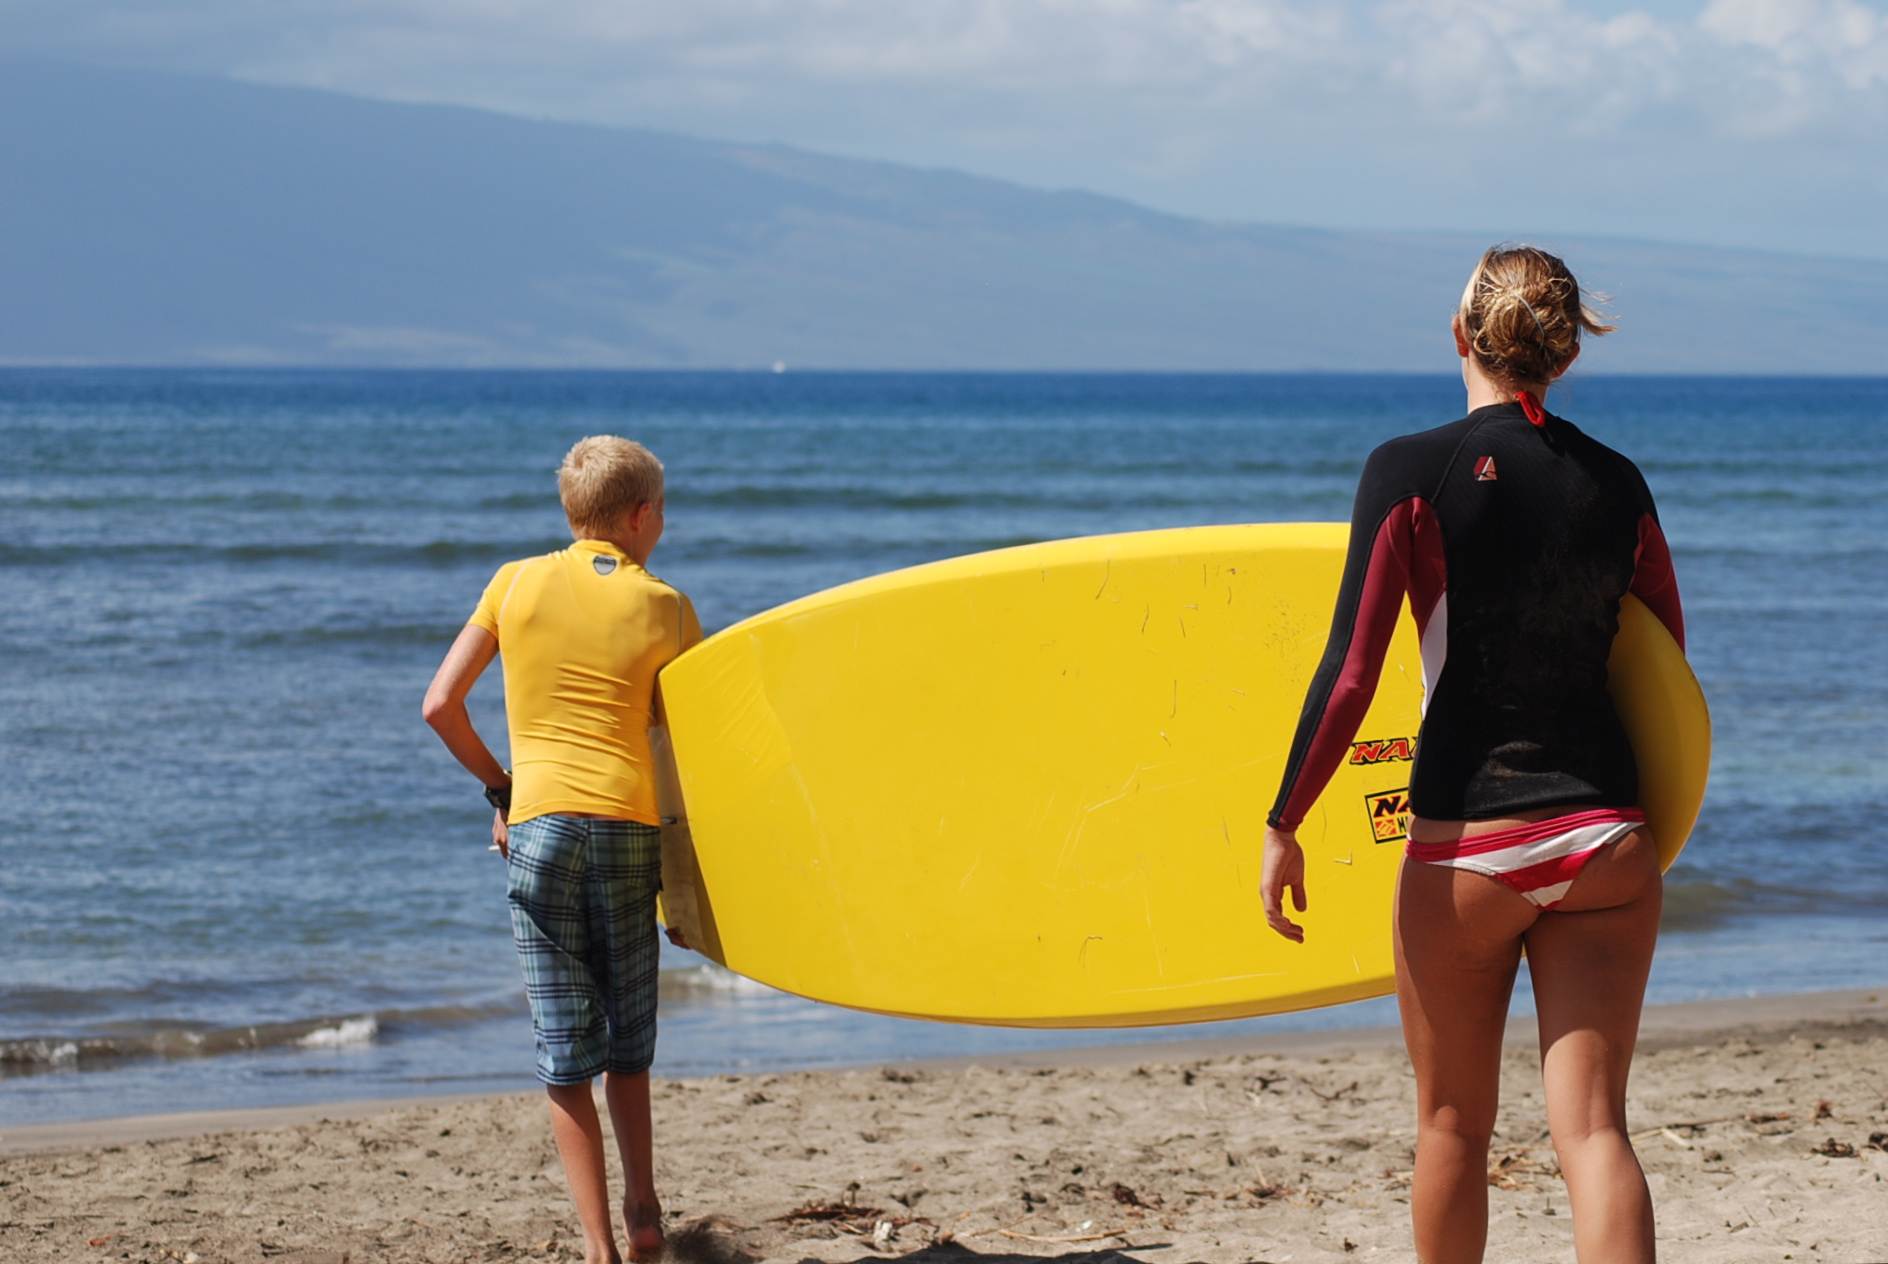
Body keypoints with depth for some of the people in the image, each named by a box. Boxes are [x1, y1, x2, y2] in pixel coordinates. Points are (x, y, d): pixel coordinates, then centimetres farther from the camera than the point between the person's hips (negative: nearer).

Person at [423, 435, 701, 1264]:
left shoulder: (517, 584, 5)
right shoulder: (664, 608, 4)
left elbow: (440, 706, 3)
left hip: (539, 824, 0)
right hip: (631, 824, 0)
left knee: (566, 1049, 1)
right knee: (628, 1041, 18)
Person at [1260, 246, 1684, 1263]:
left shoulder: (1411, 472, -7)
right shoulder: (1618, 484, 6)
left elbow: (1349, 676, -10)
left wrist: (1282, 826, -3)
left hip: (1467, 844, -3)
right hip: (1606, 838, 3)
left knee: (1453, 1128, 14)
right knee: (1592, 1126, -1)